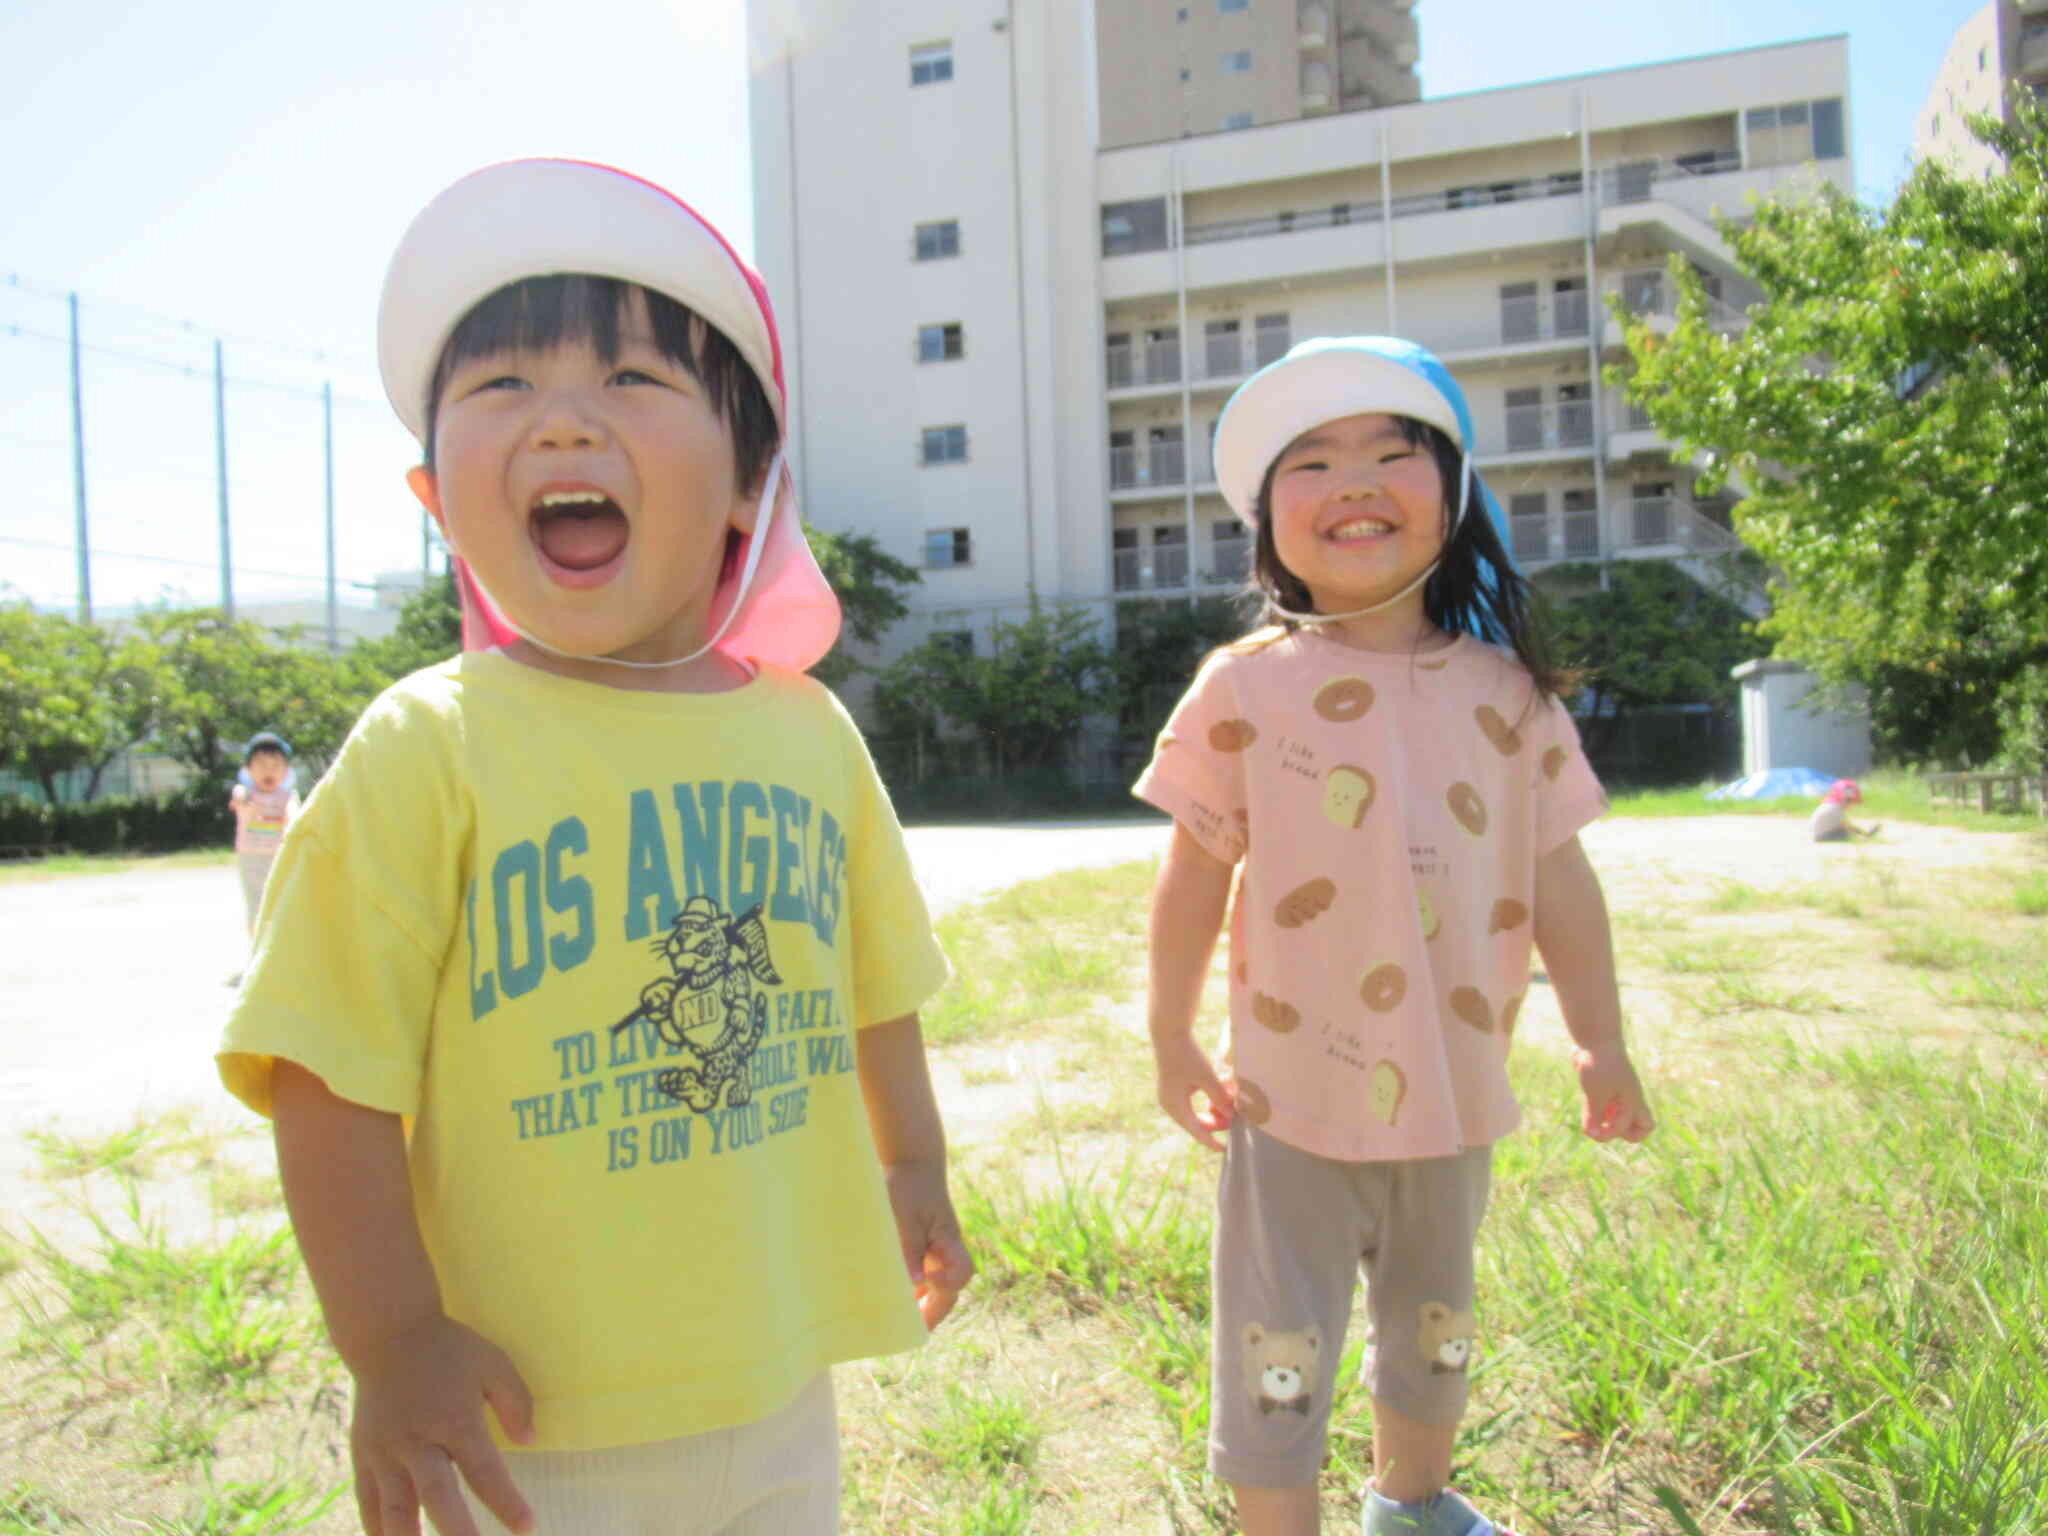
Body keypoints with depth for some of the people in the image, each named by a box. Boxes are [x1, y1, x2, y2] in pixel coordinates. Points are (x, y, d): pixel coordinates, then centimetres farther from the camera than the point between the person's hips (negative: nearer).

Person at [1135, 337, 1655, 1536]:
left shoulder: (1508, 693, -3)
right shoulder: (1247, 688, -11)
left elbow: (1560, 877, 3)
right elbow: (1196, 875, -5)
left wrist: (1603, 1044, 7)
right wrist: (1173, 1044, -3)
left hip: (1454, 1084, 4)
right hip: (1294, 1086, -4)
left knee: (1439, 1325, 25)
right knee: (1281, 1352, 4)